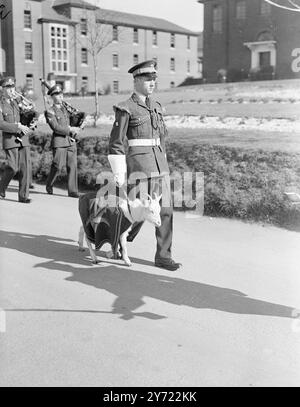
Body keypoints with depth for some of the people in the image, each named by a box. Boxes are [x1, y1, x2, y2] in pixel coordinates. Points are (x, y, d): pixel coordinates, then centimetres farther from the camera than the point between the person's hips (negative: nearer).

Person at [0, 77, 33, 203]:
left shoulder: (17, 101, 13)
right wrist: (18, 127, -21)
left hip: (23, 139, 5)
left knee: (26, 166, -2)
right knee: (13, 167, -10)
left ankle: (23, 196, 4)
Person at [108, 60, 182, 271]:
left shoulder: (156, 106, 14)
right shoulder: (126, 108, -6)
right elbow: (116, 143, -7)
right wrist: (119, 174, -10)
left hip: (160, 164, 6)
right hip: (138, 164, -6)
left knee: (165, 210, 1)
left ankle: (163, 256, 9)